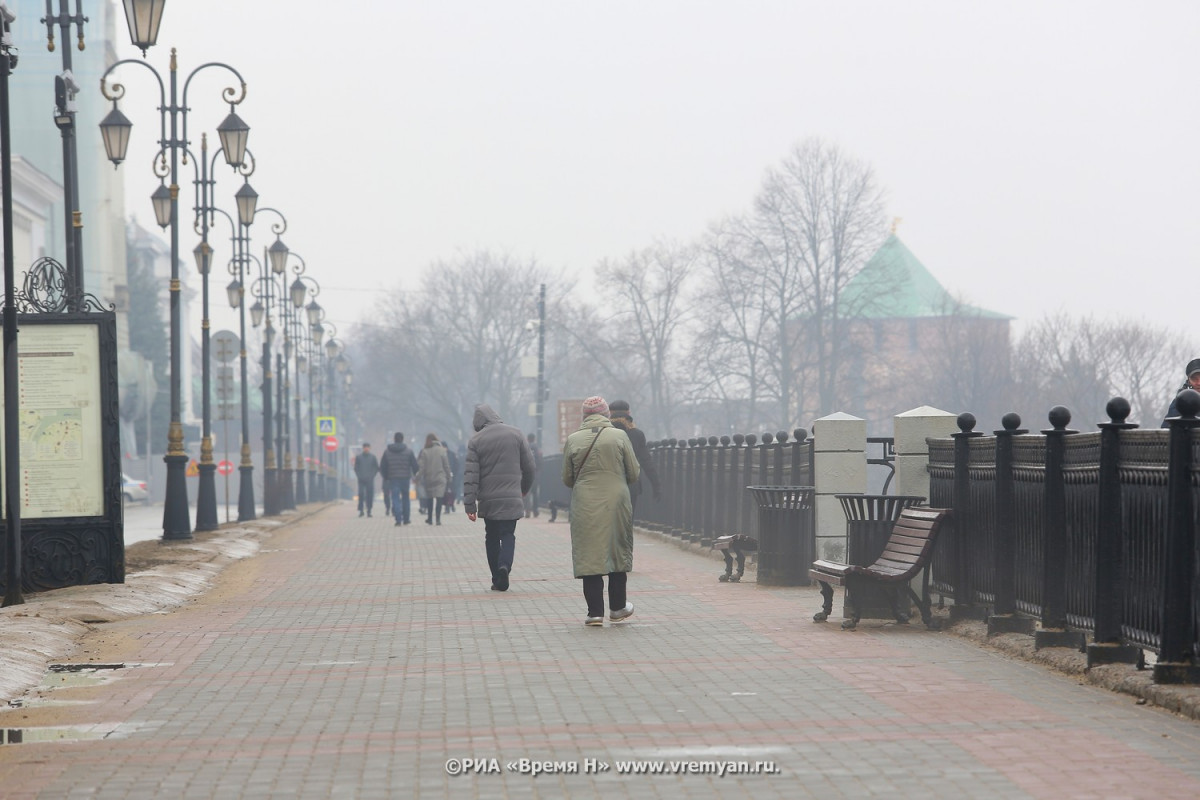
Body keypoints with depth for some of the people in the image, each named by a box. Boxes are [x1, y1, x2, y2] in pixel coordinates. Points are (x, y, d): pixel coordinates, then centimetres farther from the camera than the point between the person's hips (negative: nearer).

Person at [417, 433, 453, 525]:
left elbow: (421, 467, -6)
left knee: (430, 500, 14)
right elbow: (446, 466, 0)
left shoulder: (424, 451, -4)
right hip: (440, 478, -1)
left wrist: (419, 479, -1)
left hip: (428, 479, 1)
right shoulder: (441, 450, -3)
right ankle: (438, 519, -13)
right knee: (439, 498, -3)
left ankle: (430, 519, 19)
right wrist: (449, 478, 7)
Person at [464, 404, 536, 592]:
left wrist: (470, 505, -6)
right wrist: (525, 488, 23)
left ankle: (496, 579, 12)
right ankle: (504, 565, -21)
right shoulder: (516, 434, 1)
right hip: (511, 498, 0)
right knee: (508, 535, 6)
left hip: (487, 499, 0)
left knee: (491, 537, 13)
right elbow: (528, 465, 5)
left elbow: (470, 475, -7)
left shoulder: (476, 440, -3)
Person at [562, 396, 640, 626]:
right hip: (616, 503, 0)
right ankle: (617, 607, 21)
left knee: (589, 556, 3)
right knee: (618, 552, 14)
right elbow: (634, 474, 2)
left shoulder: (573, 440, 0)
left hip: (585, 506, 0)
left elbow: (567, 479, 7)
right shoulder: (619, 437, -2)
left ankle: (595, 611, -1)